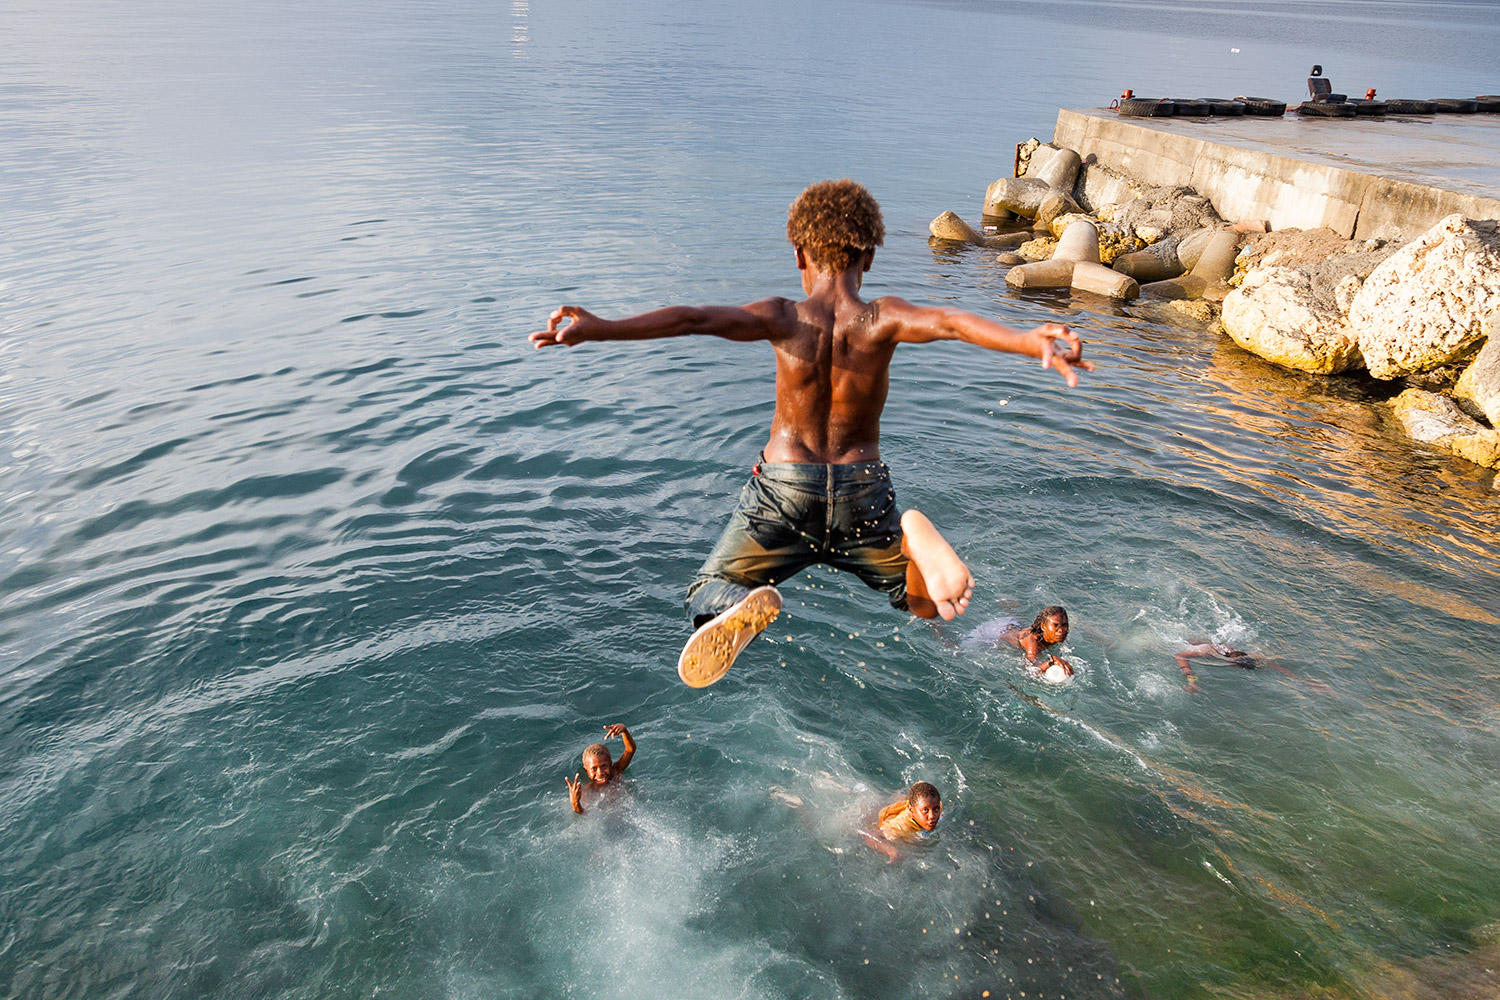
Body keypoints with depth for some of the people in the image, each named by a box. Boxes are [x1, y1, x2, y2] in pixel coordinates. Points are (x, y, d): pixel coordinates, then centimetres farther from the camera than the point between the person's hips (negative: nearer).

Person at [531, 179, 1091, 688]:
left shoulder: (784, 320, -9)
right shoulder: (882, 321, -7)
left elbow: (694, 320, -23)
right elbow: (950, 322, -26)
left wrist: (600, 329, -32)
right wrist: (1034, 344, -40)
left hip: (783, 487, -1)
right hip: (863, 492, 1)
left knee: (705, 604, 16)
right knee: (924, 605, 24)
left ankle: (745, 607, -25)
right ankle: (912, 539, -15)